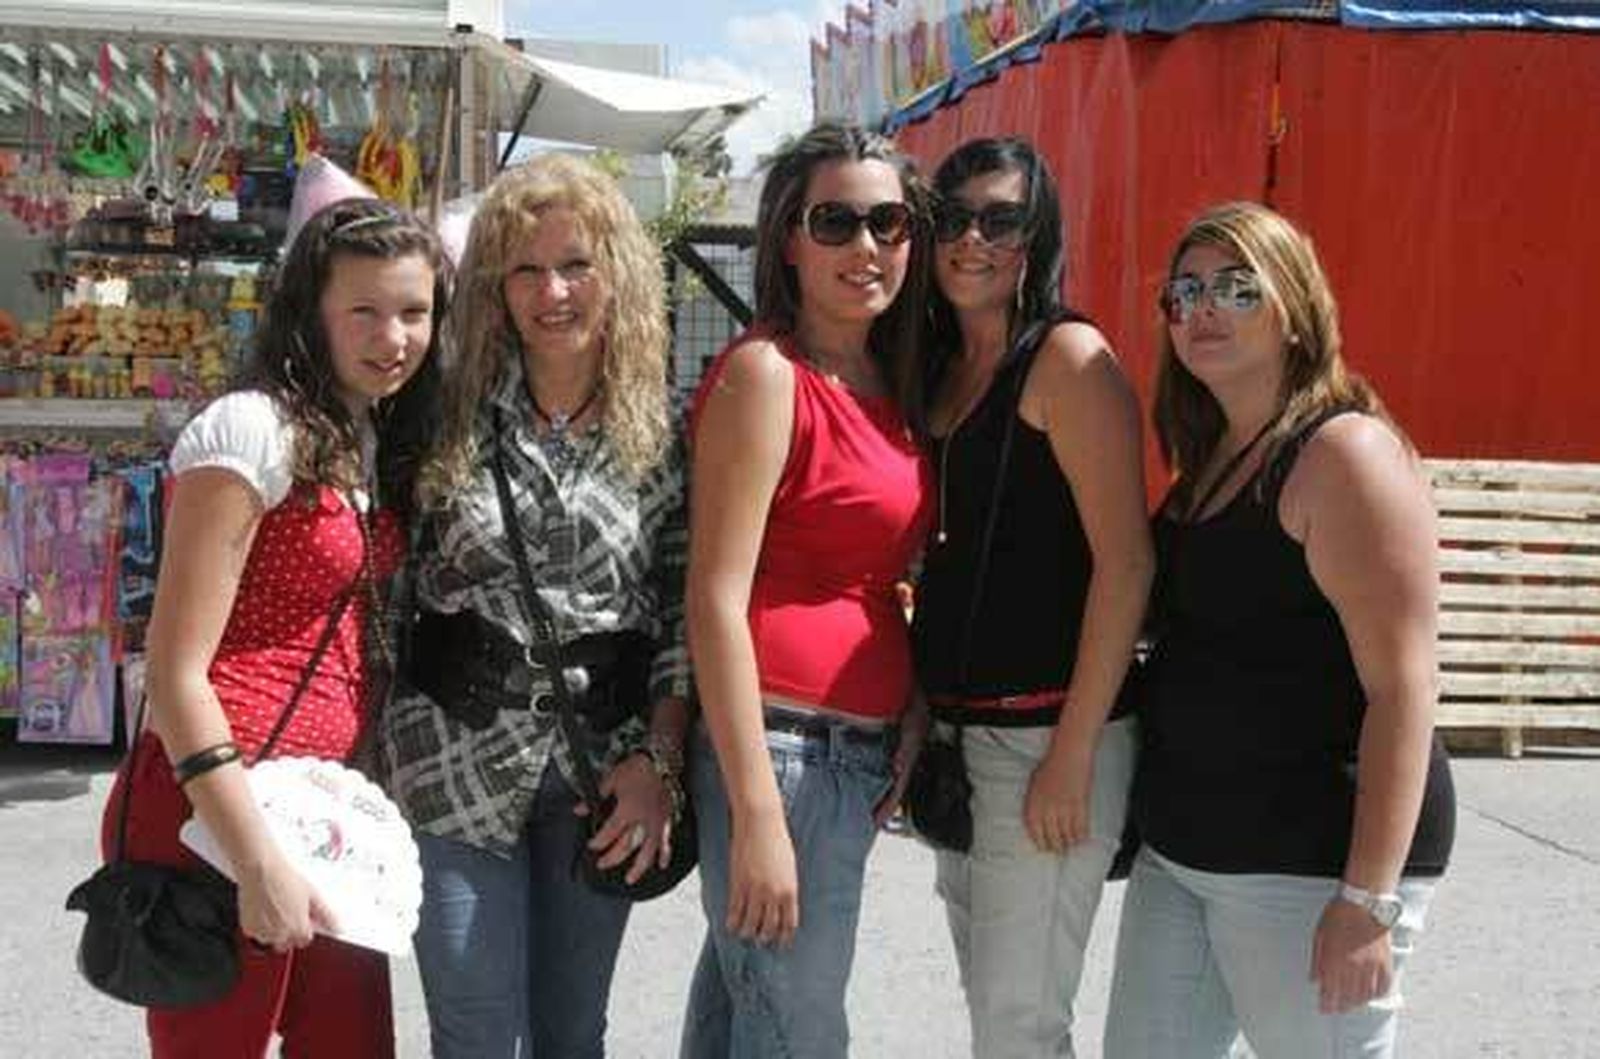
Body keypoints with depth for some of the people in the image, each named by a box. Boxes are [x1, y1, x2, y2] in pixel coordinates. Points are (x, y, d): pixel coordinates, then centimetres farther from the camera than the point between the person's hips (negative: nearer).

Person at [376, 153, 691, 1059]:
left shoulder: (664, 436, 0)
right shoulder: (451, 416, -1)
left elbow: (686, 615, 1)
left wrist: (660, 759, -7)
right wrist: (370, 742, -1)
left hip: (606, 769, 1)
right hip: (460, 757, -1)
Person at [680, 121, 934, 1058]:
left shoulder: (887, 381, 12)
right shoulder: (766, 372, -11)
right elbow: (716, 601, -16)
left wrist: (911, 728, 10)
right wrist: (757, 817, -19)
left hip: (865, 751, 8)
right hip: (782, 743, -8)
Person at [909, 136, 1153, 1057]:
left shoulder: (1069, 356, -10)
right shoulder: (941, 369, 13)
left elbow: (1126, 562, -16)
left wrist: (1073, 756, -18)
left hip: (1047, 734, -8)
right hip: (958, 732, 8)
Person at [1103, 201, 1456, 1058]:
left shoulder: (1345, 451, -14)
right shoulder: (1207, 459, 11)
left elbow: (1401, 687, -18)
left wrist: (1370, 900, -21)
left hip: (1310, 861, -8)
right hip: (1180, 849, 8)